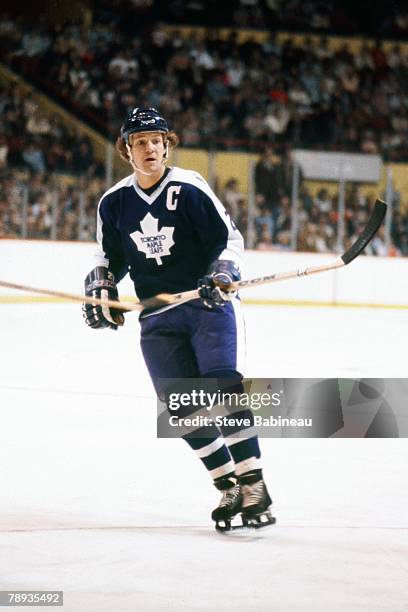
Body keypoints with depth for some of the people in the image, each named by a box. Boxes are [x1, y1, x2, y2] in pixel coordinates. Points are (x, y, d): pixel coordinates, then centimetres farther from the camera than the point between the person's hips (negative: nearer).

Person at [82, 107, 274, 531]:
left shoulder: (188, 189, -9)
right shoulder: (113, 203, 5)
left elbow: (229, 237, -5)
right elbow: (110, 258, 18)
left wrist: (221, 273, -21)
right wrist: (100, 289, 1)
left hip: (209, 304, -4)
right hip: (157, 317, 4)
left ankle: (252, 483, -18)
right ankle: (228, 487, 7)